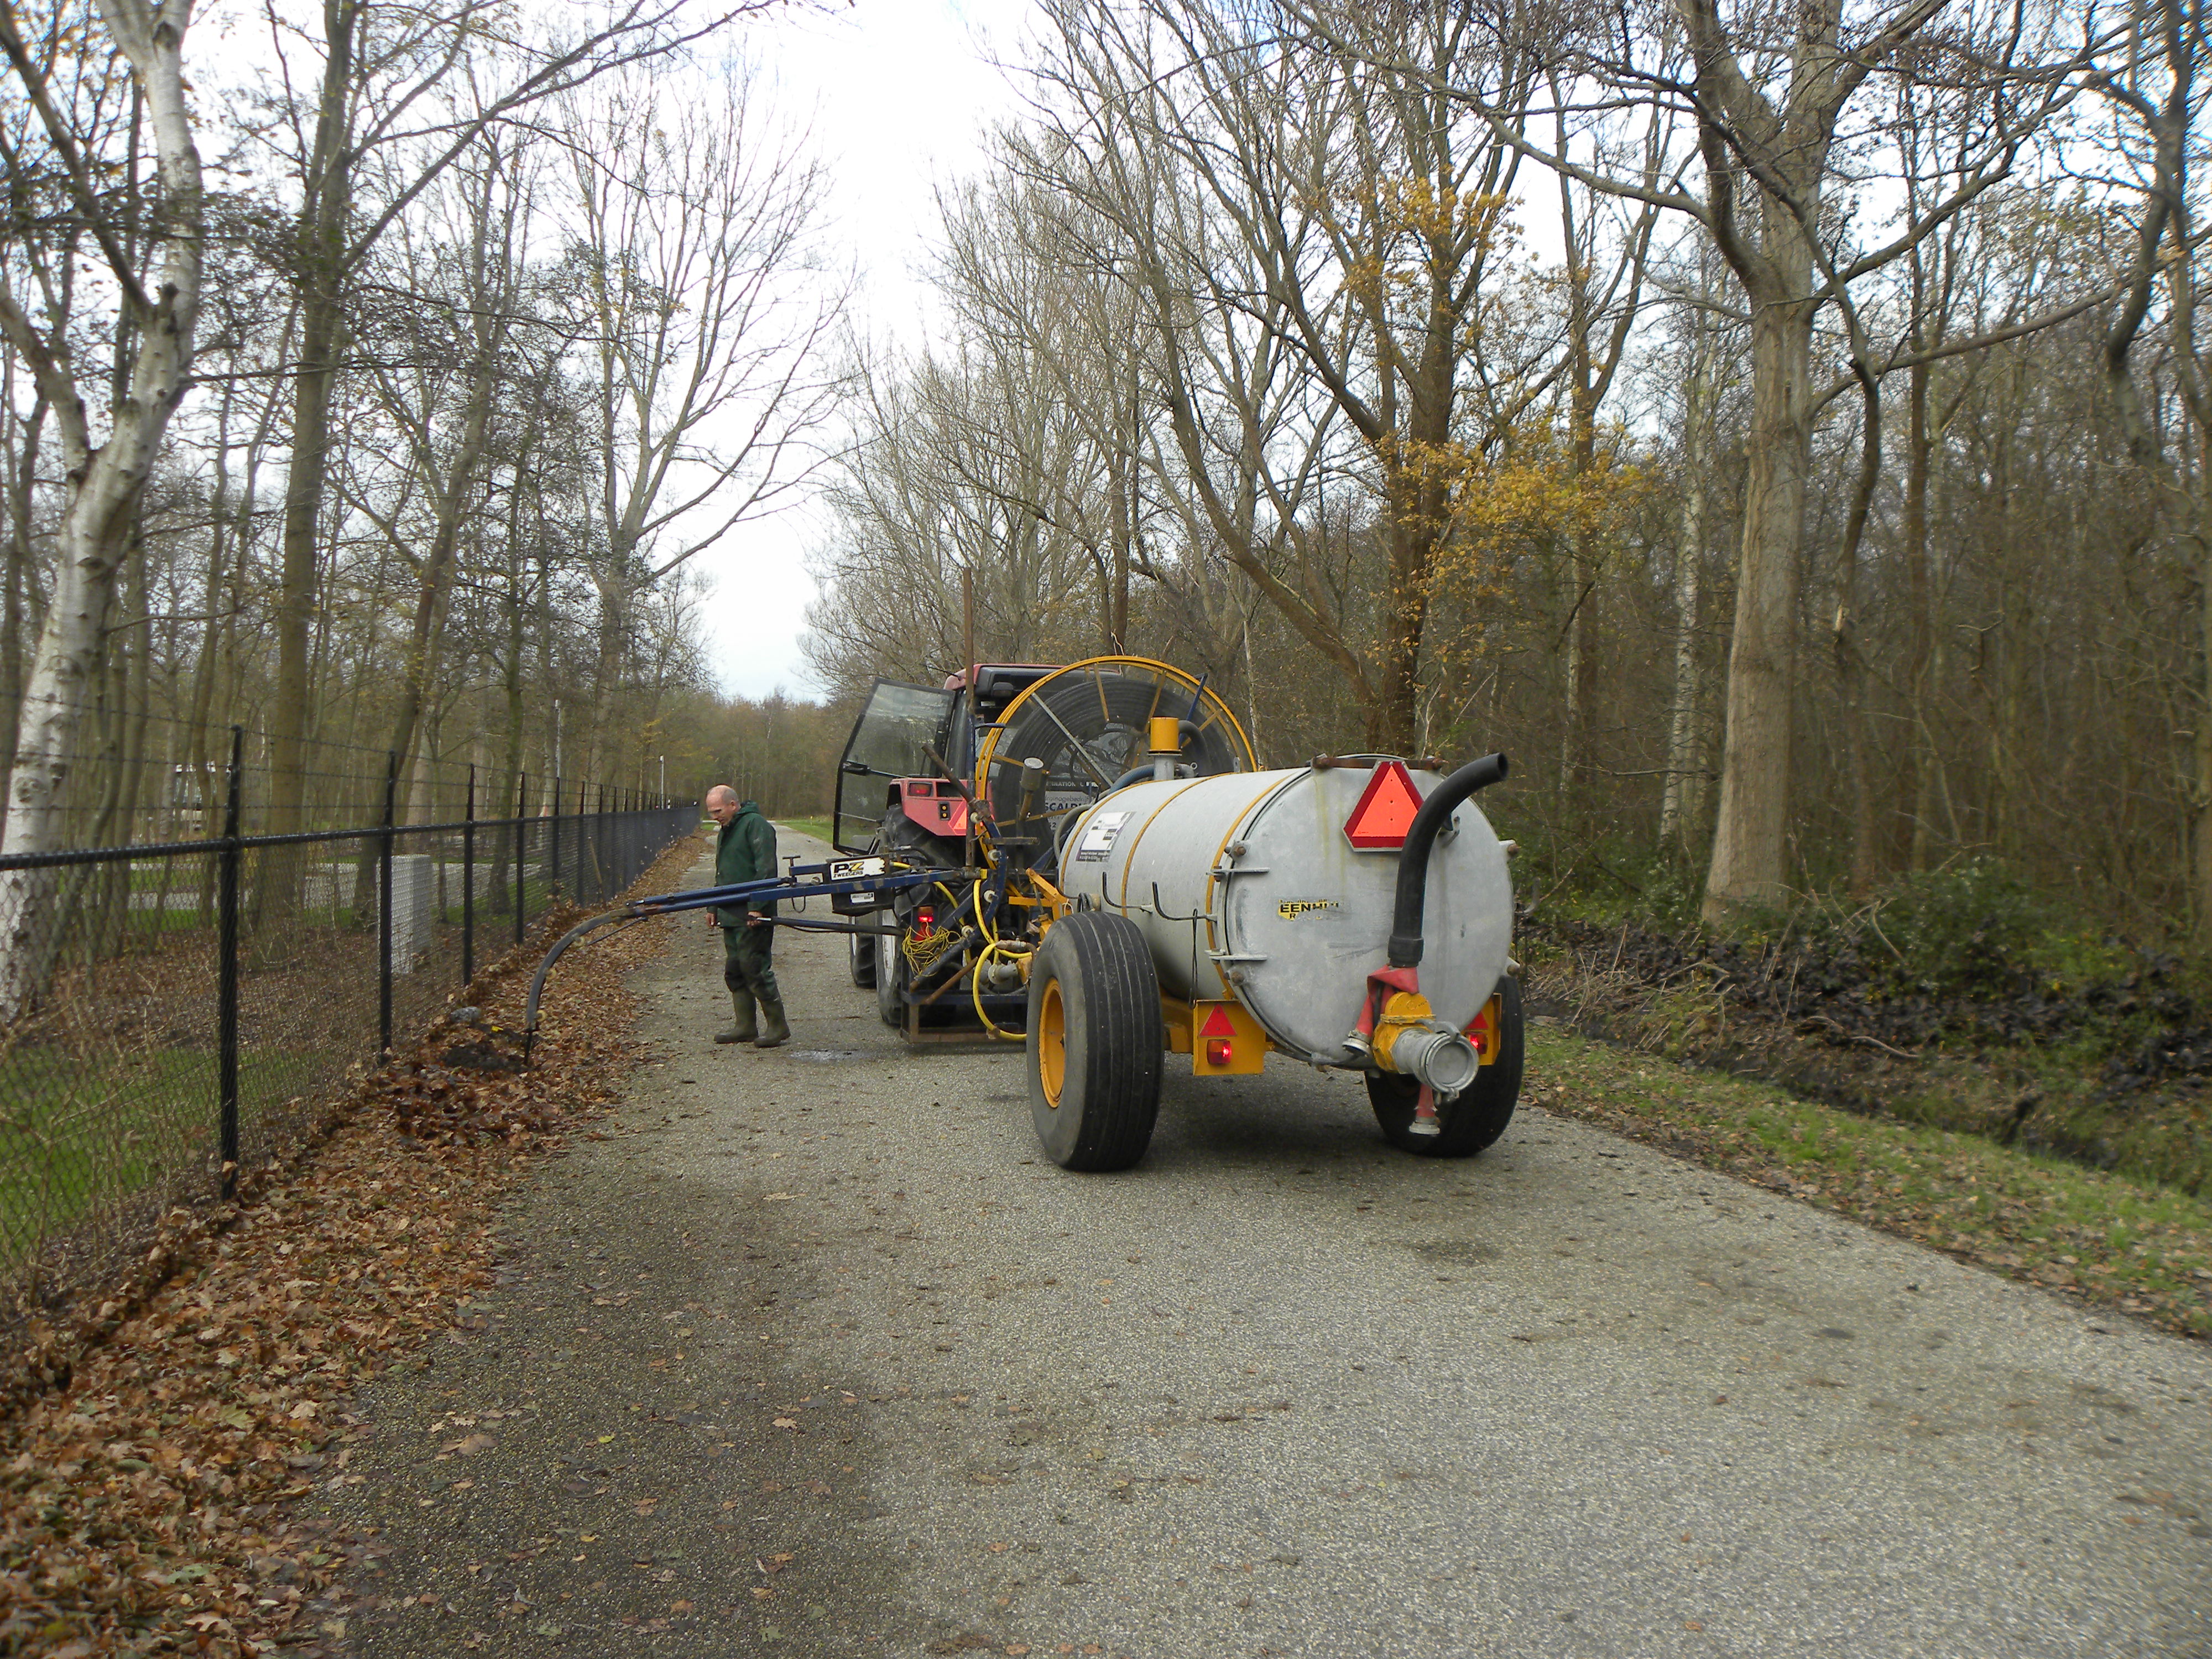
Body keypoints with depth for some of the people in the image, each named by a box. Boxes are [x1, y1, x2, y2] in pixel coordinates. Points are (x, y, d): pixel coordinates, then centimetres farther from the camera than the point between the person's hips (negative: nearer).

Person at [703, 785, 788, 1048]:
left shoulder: (756, 825, -11)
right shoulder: (726, 832, 20)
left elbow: (766, 869, -19)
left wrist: (757, 907, -24)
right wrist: (714, 907, 23)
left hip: (753, 915, -10)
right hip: (731, 915, 10)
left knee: (754, 968, -9)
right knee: (735, 971, 10)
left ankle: (778, 1026, -1)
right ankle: (744, 1026, 16)